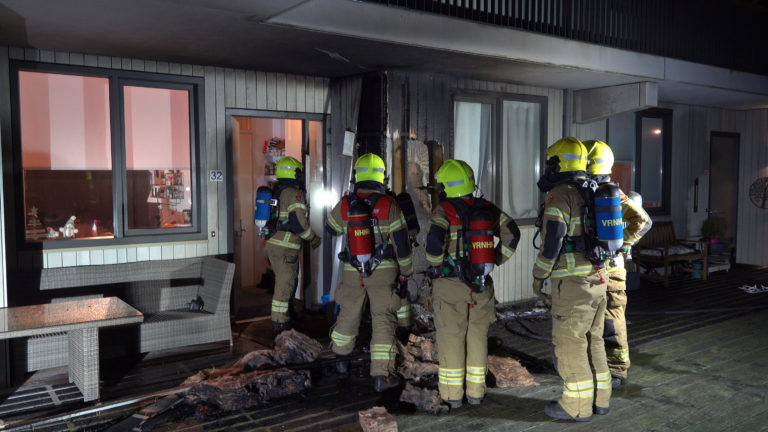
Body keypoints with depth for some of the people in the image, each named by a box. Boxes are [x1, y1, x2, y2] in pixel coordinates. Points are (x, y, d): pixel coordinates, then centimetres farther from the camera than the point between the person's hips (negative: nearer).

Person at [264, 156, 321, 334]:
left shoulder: (276, 192, 14)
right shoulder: (294, 194, -13)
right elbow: (298, 222, -18)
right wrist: (313, 238, -5)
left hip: (272, 243, 9)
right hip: (285, 247, -9)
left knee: (285, 281, 19)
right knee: (285, 284, -2)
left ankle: (284, 317, 28)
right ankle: (280, 322, 3)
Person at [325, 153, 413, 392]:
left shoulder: (344, 205, -4)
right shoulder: (388, 206, -12)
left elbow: (331, 227, 16)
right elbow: (401, 242, -7)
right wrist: (406, 269, 5)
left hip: (353, 271, 3)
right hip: (383, 271, -3)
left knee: (348, 313, 21)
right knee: (383, 319, 2)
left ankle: (341, 359, 40)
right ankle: (382, 374, 1)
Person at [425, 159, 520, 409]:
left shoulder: (444, 210, -11)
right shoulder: (487, 209, 4)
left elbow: (435, 238, -27)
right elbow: (512, 233, 4)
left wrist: (435, 266, -10)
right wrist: (495, 261, 9)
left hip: (450, 285, -4)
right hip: (481, 285, 4)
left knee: (451, 339, 6)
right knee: (477, 337, 14)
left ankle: (452, 394, 15)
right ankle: (475, 392, 22)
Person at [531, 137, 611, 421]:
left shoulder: (560, 194, -12)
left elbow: (552, 240, -19)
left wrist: (539, 275, -8)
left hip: (572, 281, -9)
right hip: (598, 278, 9)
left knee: (569, 342, 0)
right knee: (593, 339, 16)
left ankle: (577, 405, 7)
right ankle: (600, 398, 25)